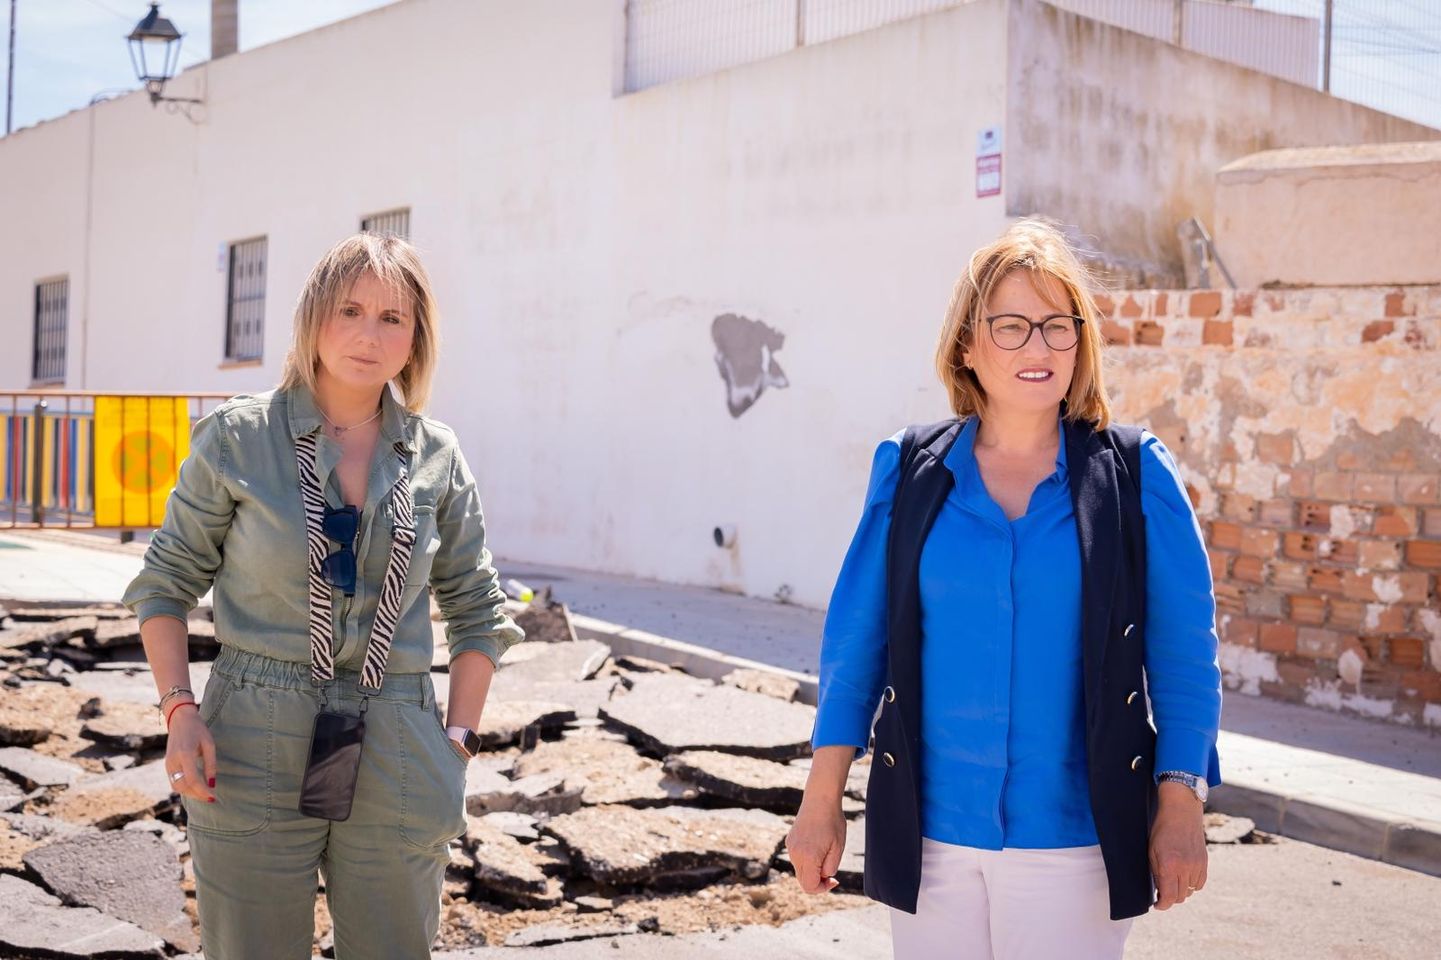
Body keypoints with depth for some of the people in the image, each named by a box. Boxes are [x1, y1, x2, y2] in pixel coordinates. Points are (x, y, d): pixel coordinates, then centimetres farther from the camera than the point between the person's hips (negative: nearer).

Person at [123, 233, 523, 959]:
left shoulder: (436, 457, 4)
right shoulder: (238, 437, -1)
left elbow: (477, 612, 12)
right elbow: (165, 583, 5)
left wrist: (458, 739, 4)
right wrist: (179, 710, -7)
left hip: (397, 764, 2)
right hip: (253, 758, -2)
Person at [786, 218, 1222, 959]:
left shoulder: (1135, 475, -3)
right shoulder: (910, 472, 1)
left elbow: (1185, 653, -1)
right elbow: (856, 638, 3)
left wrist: (1180, 806, -5)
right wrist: (822, 801, 2)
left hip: (1075, 839, -1)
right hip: (928, 832, 2)